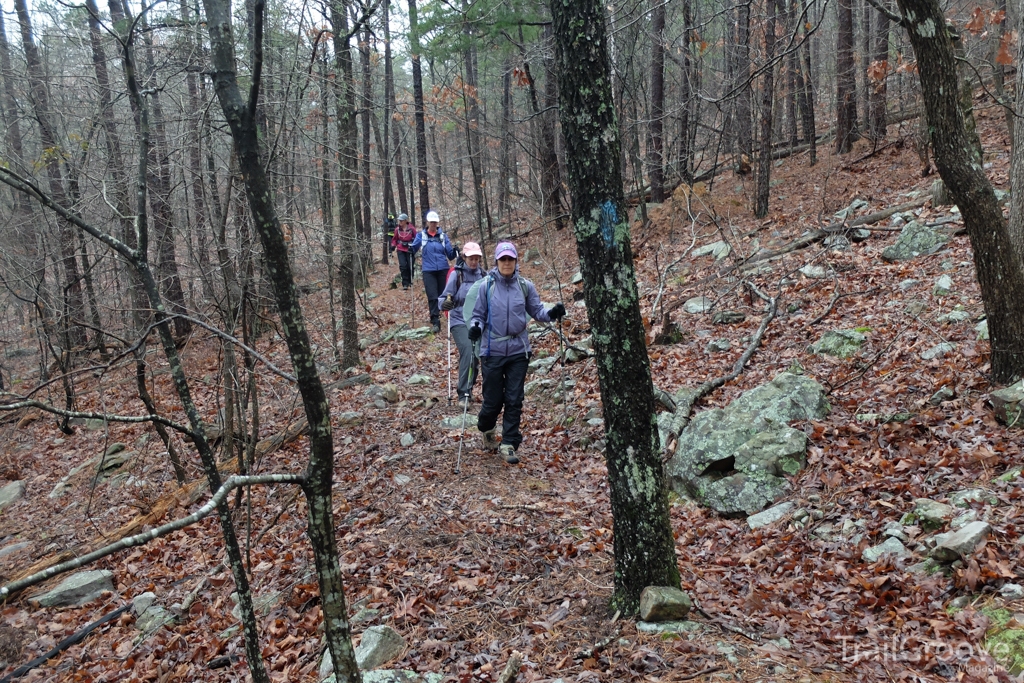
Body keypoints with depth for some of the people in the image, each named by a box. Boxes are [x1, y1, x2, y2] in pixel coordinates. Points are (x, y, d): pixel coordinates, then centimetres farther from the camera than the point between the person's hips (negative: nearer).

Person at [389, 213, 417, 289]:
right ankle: (405, 284, -8)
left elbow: (416, 238, -1)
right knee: (403, 266, -11)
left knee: (410, 266, 4)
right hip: (401, 249, 2)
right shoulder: (397, 229, 1)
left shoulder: (411, 228, -8)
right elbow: (395, 239, 14)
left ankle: (410, 281, 28)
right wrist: (393, 246, 1)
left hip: (409, 249, -2)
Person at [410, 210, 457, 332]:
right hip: (428, 271, -2)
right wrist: (411, 248, -21)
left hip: (443, 270, 2)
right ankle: (435, 322, -7)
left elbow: (450, 254, 5)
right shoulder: (421, 235, 3)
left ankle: (436, 315, 30)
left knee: (441, 295, 8)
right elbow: (414, 248, 1)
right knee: (432, 296, -9)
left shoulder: (443, 236, 6)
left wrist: (454, 252, -16)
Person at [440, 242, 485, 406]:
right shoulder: (456, 274, -6)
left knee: (476, 355, 6)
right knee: (467, 352, -21)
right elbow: (445, 296, -9)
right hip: (460, 320, -4)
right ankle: (463, 394, -17)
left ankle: (468, 389, 26)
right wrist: (445, 303, -30)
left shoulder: (482, 275, 6)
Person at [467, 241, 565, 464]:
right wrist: (475, 327, -18)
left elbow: (537, 311, 6)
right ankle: (486, 429, 37)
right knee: (493, 399, 5)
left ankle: (509, 444, 13)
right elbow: (478, 314, 3)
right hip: (492, 351, -1)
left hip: (518, 351, 1)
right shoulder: (486, 286, -3)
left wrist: (552, 313, -14)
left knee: (514, 400, 2)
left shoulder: (525, 286, 1)